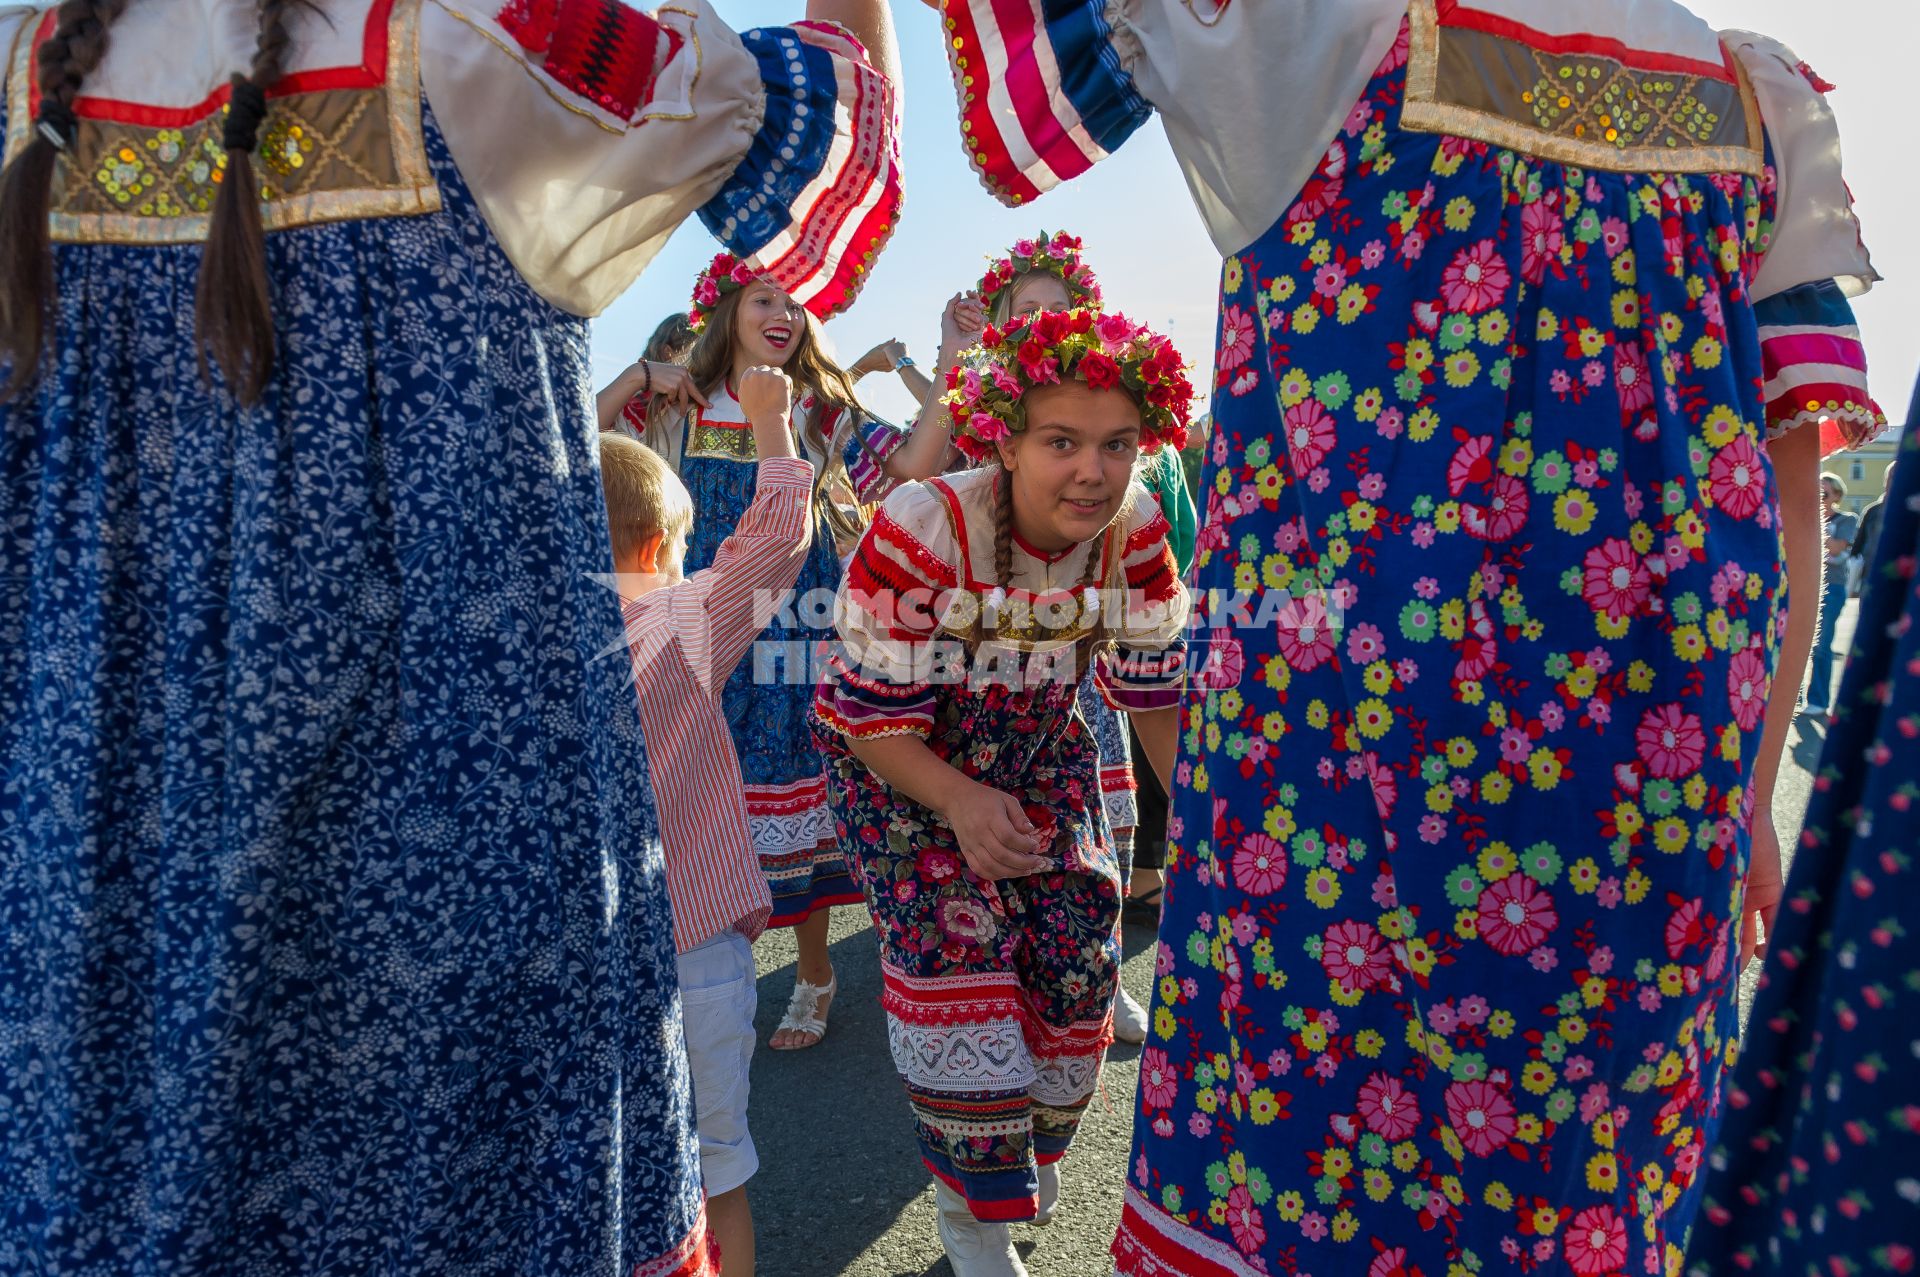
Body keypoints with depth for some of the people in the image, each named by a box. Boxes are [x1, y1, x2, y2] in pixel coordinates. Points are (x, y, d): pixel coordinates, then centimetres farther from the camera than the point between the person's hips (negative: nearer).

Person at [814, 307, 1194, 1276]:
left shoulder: (1136, 534, -17)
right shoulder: (919, 531, -31)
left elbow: (1155, 691, -3)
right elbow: (871, 715, -25)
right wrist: (960, 801, -40)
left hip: (1036, 747, 4)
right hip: (899, 755, -4)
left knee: (1079, 939, 2)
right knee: (953, 943, -15)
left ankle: (1037, 1139, 35)